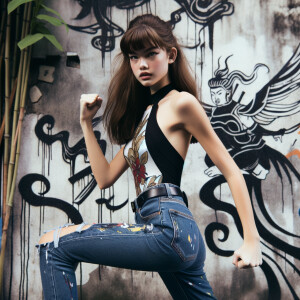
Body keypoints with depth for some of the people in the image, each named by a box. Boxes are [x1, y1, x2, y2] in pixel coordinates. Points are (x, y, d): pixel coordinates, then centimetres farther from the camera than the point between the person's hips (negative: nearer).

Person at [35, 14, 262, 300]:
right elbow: (104, 177, 19)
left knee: (53, 245, -8)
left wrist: (252, 241, -9)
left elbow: (231, 170, -4)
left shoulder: (180, 102, -1)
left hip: (169, 226, -9)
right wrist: (86, 122, 15)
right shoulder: (142, 113, 23)